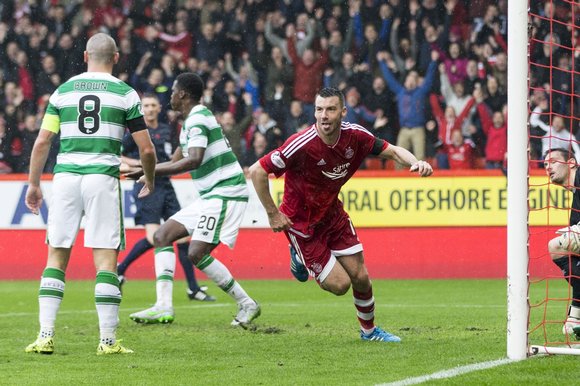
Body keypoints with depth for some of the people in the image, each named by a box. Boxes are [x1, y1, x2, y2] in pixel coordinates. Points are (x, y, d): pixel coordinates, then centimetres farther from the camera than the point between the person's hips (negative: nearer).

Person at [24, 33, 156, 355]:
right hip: (103, 177, -2)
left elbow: (42, 142, 6)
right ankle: (108, 340, -4)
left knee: (57, 257, 8)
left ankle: (46, 336, 1)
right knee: (106, 259, -1)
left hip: (65, 176, 2)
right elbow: (147, 148, 3)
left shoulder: (64, 91, 10)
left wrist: (34, 184, 16)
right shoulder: (125, 94, 4)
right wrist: (149, 181, 21)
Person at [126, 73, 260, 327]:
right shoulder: (191, 121, 17)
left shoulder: (198, 119, -14)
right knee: (162, 236, 3)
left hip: (225, 193, -11)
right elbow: (176, 162, 28)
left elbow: (194, 161, -28)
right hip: (209, 197, 11)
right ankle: (164, 307, -6)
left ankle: (246, 305, -6)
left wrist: (152, 171, -25)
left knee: (197, 254, -18)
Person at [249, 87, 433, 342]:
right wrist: (273, 214, -20)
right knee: (339, 285, -6)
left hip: (333, 213, 5)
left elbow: (392, 151, 1)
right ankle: (300, 257, 24)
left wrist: (415, 163, -20)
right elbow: (257, 171, -24)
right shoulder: (302, 145, -31)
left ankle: (369, 330, 32)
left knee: (360, 278, 5)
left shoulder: (354, 135, -14)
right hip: (302, 223, -5)